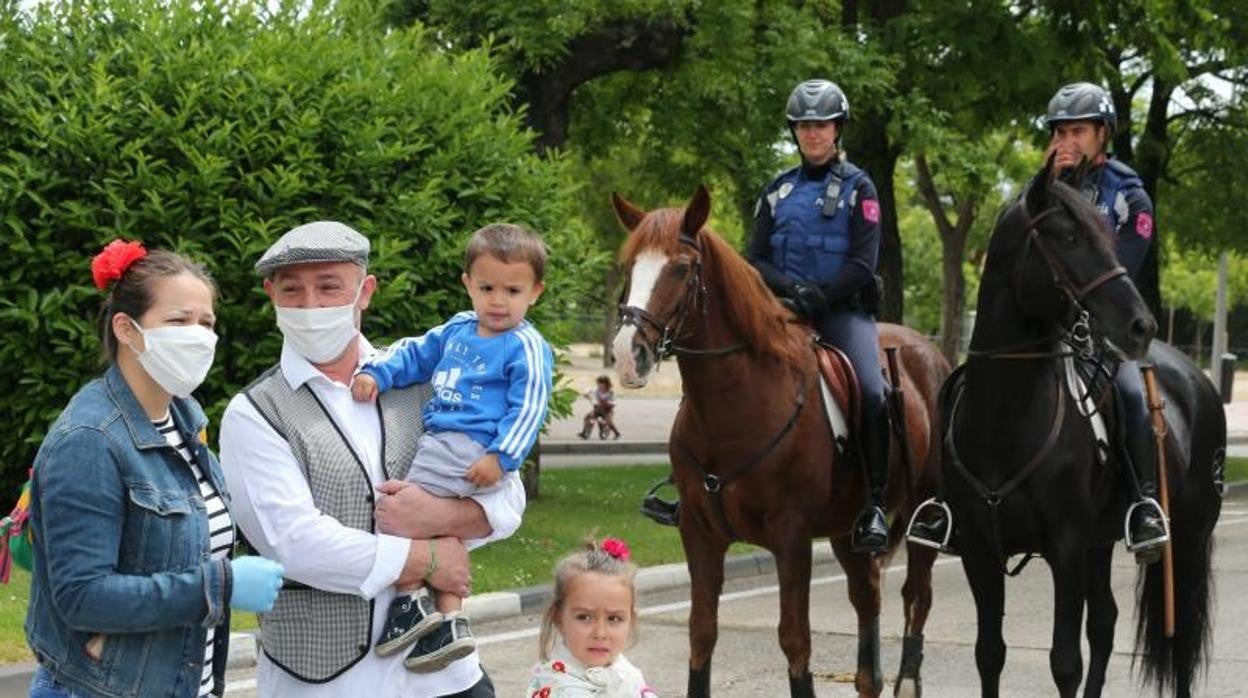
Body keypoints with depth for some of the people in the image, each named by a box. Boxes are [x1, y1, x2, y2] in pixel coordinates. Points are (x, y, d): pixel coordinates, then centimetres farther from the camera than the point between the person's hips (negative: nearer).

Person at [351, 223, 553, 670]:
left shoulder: (526, 348, -7)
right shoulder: (458, 330, 16)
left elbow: (528, 408, -13)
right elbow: (415, 354, 23)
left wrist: (501, 456, -22)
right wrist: (376, 372, 5)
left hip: (470, 449, -9)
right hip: (442, 441, 9)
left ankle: (411, 603, -8)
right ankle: (450, 621, 15)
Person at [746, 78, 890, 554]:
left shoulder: (857, 188, 4)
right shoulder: (779, 190, 14)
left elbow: (862, 263, -6)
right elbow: (756, 259, 9)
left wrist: (817, 299, -18)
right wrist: (791, 288, -11)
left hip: (844, 309, -4)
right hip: (785, 309, 4)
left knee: (872, 392, -26)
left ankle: (874, 506, -19)